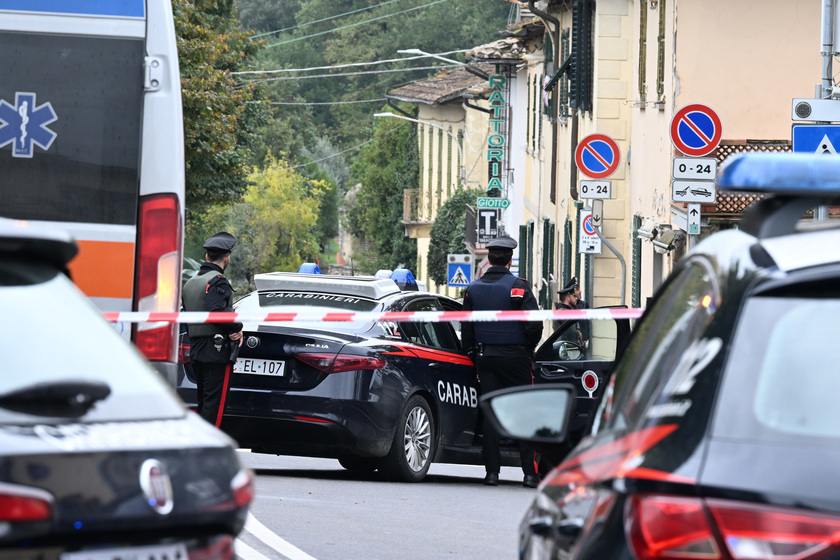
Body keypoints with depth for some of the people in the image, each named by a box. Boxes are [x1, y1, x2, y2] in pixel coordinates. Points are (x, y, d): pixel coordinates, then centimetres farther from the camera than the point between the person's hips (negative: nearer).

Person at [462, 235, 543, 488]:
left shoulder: (473, 289, 5)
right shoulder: (518, 287, -9)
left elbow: (466, 330, 6)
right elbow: (534, 325, -13)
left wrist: (475, 355, 14)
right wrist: (528, 349, 4)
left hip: (485, 357, 4)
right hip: (515, 358, -3)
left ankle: (492, 470, 4)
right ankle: (530, 472, -3)